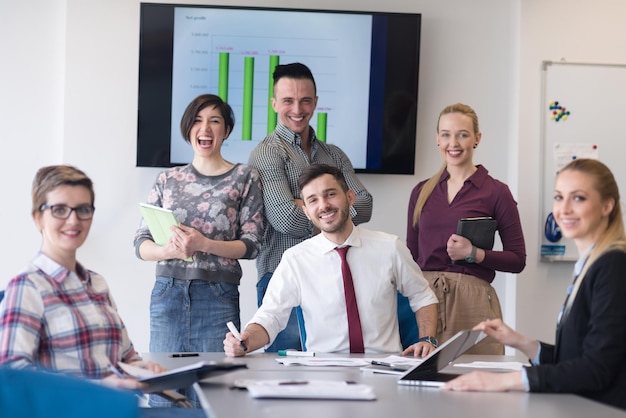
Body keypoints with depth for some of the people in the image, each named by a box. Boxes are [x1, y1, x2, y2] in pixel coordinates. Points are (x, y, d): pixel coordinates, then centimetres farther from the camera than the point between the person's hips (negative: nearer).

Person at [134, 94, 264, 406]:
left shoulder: (244, 178, 4)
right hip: (167, 293, 2)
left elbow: (251, 244, -2)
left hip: (218, 297, -2)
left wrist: (204, 245, -17)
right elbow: (141, 243, 7)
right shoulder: (167, 179, 11)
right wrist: (171, 250, -15)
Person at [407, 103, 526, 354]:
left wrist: (474, 254, -13)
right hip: (423, 297, 3)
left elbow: (517, 260, 0)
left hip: (473, 301, -3)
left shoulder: (496, 192, 0)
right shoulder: (421, 192, 12)